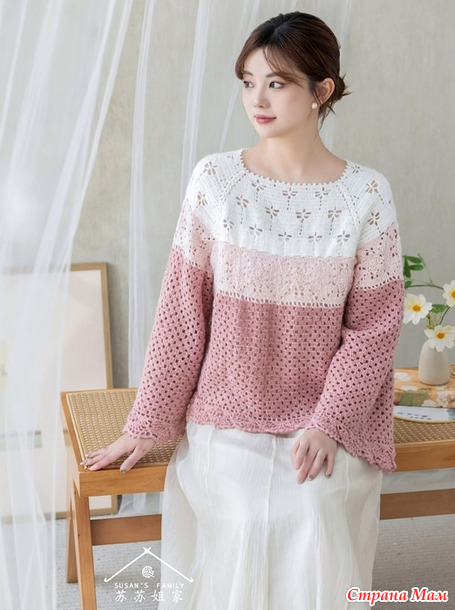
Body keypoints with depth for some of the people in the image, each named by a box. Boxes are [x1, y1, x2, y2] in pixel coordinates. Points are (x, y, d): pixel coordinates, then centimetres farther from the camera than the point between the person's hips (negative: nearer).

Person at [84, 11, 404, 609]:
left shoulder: (367, 193, -4)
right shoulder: (215, 178, -3)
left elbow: (374, 323, -2)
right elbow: (182, 310, 0)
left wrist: (328, 424, -12)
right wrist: (146, 424, 0)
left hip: (325, 421, 0)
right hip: (225, 420, 0)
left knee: (313, 525, -22)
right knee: (250, 526, -22)